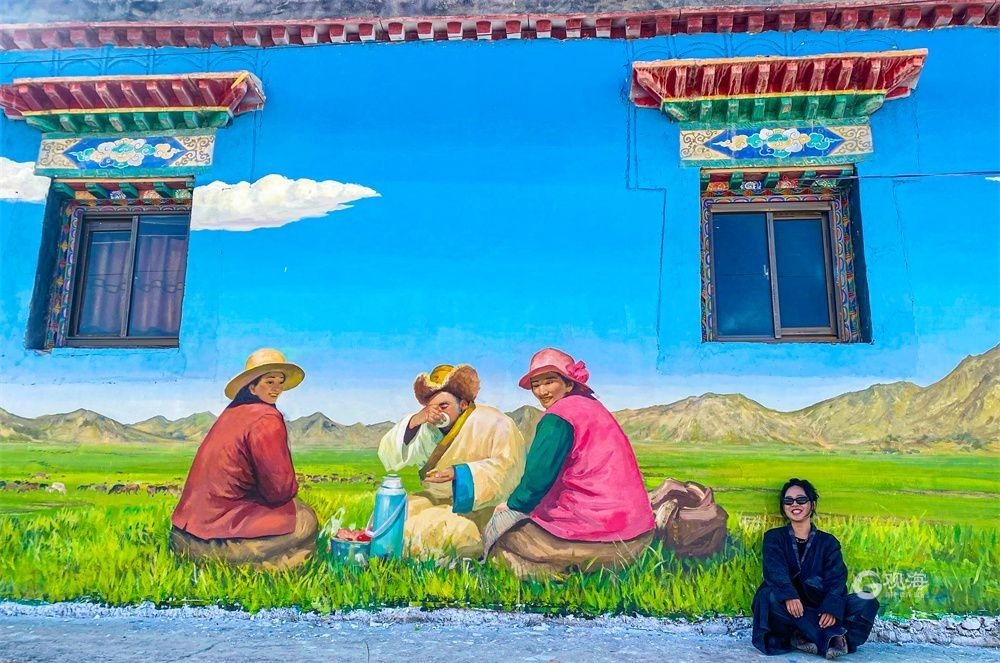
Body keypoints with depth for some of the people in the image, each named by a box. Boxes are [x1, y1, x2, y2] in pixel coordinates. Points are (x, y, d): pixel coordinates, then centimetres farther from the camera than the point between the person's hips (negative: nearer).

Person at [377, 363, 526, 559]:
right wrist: (413, 423, -17)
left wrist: (459, 473, -35)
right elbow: (389, 457, 0)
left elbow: (508, 467, -23)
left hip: (478, 506, -6)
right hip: (434, 501, 6)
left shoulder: (494, 424, -8)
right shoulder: (430, 427, 5)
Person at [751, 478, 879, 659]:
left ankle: (805, 637, -31)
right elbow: (775, 571, -13)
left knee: (867, 603, -19)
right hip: (788, 610, -2)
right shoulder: (774, 537, 7)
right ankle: (832, 636, -32)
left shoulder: (828, 541, 11)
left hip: (819, 609, 2)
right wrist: (789, 596, -35)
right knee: (770, 597, -34)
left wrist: (832, 607, -28)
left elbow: (836, 577, -6)